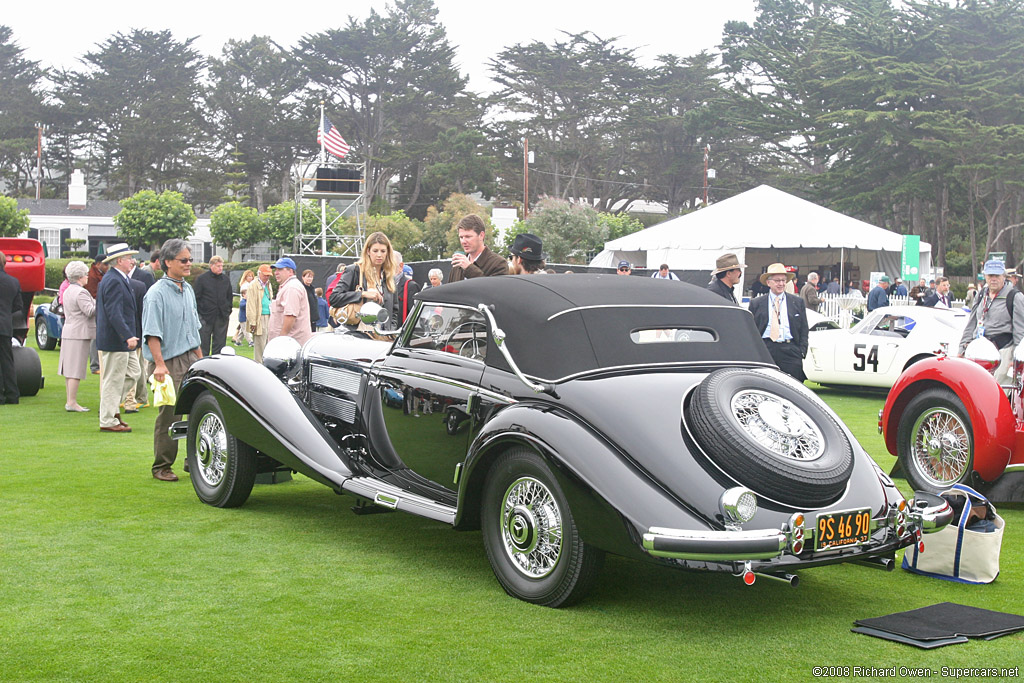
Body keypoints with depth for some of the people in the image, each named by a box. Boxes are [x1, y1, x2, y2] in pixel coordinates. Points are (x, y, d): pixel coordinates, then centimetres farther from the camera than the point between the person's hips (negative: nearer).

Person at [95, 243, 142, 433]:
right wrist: (128, 337, -28)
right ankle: (108, 421, 5)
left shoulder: (115, 279, 15)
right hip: (115, 340, -11)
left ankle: (111, 408, 24)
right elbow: (114, 314, -25)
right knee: (113, 380, -3)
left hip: (122, 341, 11)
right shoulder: (114, 281, -18)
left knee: (133, 372, 15)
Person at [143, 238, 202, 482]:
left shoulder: (188, 290, 14)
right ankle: (161, 468, 8)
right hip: (169, 362, -7)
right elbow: (152, 334, -15)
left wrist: (200, 357, 22)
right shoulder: (157, 293, -10)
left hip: (191, 360, 7)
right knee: (169, 415, -3)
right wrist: (159, 364, -22)